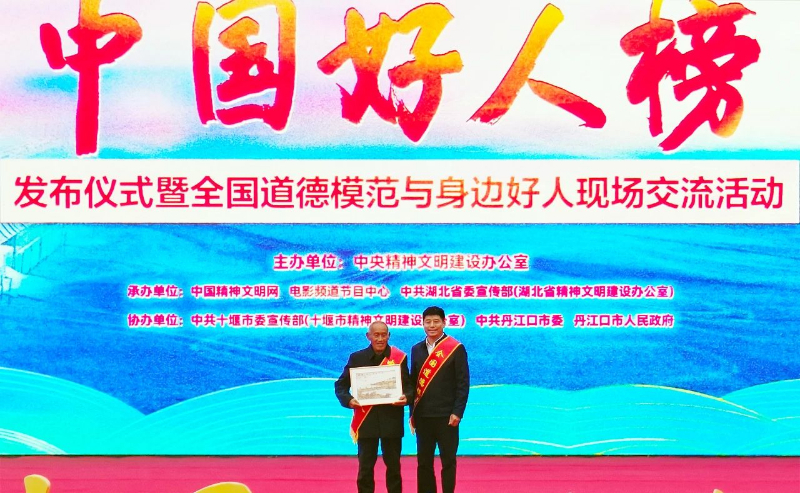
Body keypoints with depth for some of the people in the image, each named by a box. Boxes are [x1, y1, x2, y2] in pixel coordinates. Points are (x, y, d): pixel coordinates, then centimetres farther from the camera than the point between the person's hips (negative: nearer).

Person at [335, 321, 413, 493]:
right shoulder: (357, 358, 1)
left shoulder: (399, 357, 0)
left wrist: (407, 397, -19)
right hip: (366, 420, 0)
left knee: (393, 465, 10)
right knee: (365, 466, 7)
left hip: (392, 420, 0)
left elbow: (409, 385, 3)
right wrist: (348, 400, -15)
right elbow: (340, 384, 4)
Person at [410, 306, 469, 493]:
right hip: (423, 415, 4)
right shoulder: (417, 349, 9)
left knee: (448, 461, 5)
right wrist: (412, 413, 8)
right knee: (423, 462, 10)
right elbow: (413, 382, 11)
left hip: (446, 415, -4)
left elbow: (463, 384, -6)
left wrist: (457, 412, -13)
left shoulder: (456, 348, -4)